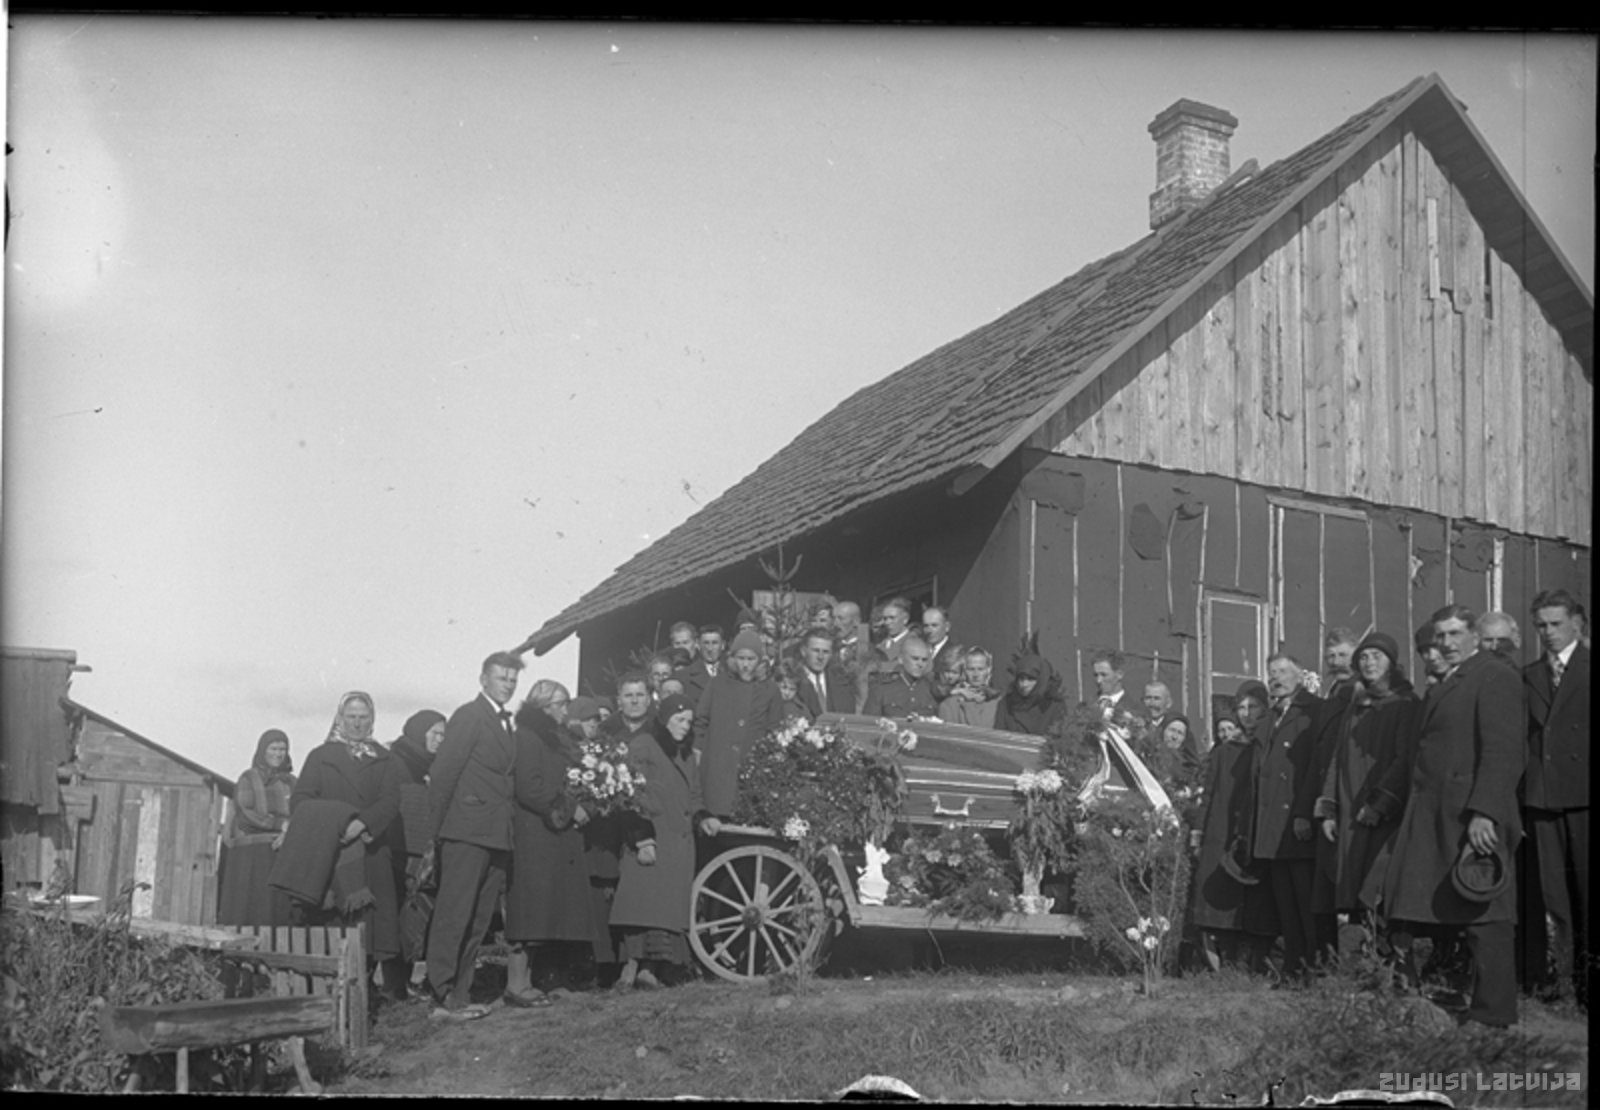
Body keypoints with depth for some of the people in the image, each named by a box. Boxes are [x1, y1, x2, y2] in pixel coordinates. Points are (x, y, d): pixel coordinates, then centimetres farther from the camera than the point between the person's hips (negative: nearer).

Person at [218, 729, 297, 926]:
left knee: (279, 911, -4)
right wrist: (280, 824, -15)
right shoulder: (248, 779, 5)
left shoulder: (291, 783, 17)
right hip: (251, 854, -4)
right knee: (250, 908, -9)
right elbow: (245, 814, -8)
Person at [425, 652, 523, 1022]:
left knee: (478, 921, 10)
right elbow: (442, 773, -9)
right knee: (453, 915, -8)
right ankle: (442, 997, -8)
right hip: (468, 831, -8)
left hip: (497, 835, 8)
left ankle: (459, 994, 14)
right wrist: (438, 827, -9)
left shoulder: (506, 724, 20)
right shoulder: (468, 717, -5)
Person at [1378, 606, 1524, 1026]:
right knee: (1403, 914, 6)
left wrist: (1484, 813, -23)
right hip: (1432, 818, 9)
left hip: (1472, 818, -9)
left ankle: (1493, 1011, 4)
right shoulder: (1440, 687, 21)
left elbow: (1501, 751, -16)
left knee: (1481, 916, -3)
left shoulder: (1495, 679, -7)